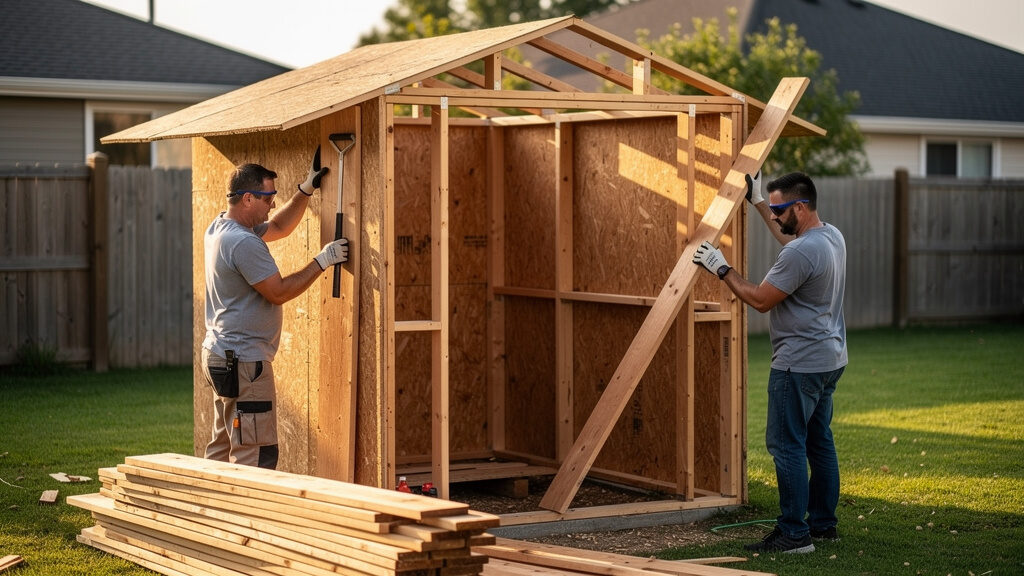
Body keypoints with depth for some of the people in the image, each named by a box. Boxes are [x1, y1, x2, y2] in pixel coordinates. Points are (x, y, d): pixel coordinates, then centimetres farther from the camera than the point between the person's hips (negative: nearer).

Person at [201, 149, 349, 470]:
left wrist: (308, 188, 17)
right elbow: (279, 292, -17)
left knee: (222, 448, 15)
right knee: (257, 456, -9)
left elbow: (279, 227, 24)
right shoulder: (244, 243, -20)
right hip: (244, 362, -11)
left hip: (220, 355, 11)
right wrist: (321, 262, -9)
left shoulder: (220, 227, 11)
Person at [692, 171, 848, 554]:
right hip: (830, 359, 11)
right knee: (818, 441, 16)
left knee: (787, 444, -6)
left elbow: (760, 299, -18)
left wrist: (722, 270, -7)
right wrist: (758, 203, 35)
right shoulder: (831, 235, 9)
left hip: (800, 364, -11)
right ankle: (823, 525, 23)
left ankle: (794, 533, -5)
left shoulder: (800, 253, -23)